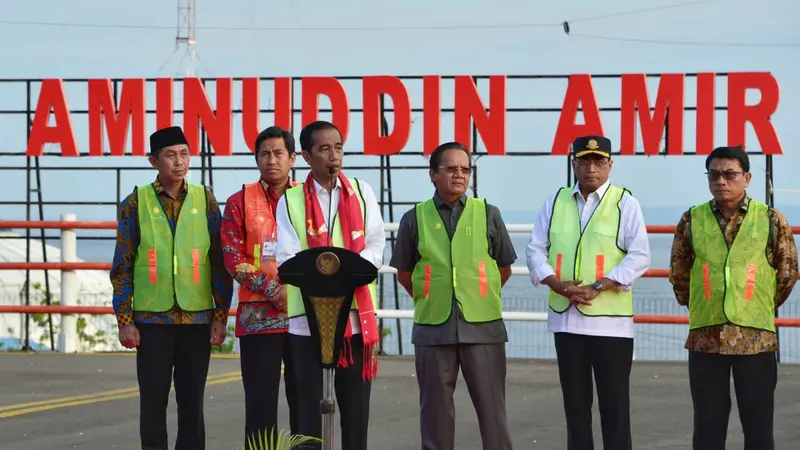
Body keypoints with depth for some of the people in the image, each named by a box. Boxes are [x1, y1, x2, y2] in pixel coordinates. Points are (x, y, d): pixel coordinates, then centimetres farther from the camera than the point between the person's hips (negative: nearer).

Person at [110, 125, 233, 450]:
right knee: (153, 400, 2)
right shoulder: (136, 203, 1)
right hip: (152, 319, -1)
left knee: (192, 401, 5)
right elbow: (122, 267, 2)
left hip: (197, 318, 1)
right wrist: (124, 320, -3)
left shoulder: (206, 201, 5)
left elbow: (220, 263, 6)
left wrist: (221, 316, 0)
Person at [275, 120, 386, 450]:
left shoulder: (361, 192, 8)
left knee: (356, 403, 5)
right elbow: (288, 258, -5)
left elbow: (375, 247, 2)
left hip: (357, 314, 2)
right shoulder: (290, 200, 3)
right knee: (310, 403, 1)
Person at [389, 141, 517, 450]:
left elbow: (504, 268, 13)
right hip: (433, 328, 0)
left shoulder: (488, 214, 4)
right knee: (435, 407, 6)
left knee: (491, 407, 1)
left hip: (483, 325, 0)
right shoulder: (415, 219, 4)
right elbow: (404, 273, 14)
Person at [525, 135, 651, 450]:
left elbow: (639, 256, -8)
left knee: (614, 403, -2)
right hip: (565, 317, 4)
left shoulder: (625, 203, -1)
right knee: (574, 400, 10)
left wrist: (597, 287, -17)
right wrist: (559, 285, -9)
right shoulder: (555, 202, 10)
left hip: (610, 318, -4)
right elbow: (536, 250, 8)